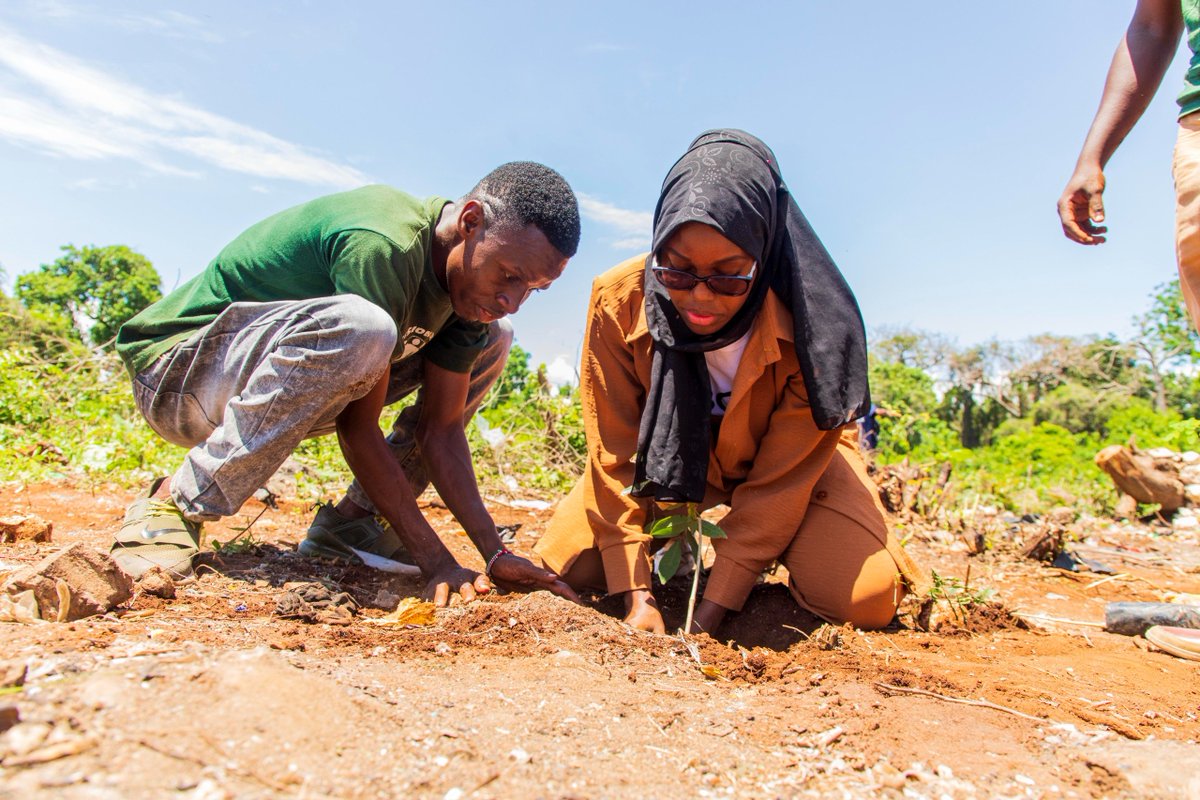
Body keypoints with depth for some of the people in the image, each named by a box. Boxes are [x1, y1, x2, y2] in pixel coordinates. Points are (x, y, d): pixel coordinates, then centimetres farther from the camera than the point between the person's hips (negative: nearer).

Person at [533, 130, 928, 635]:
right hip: (668, 454, 2)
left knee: (867, 598, -21)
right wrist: (639, 598, -26)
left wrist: (708, 615, -27)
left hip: (792, 460, -1)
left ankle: (780, 549, 13)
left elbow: (778, 481, -25)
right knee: (563, 567, -10)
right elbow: (615, 458, -21)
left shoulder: (808, 324, -31)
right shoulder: (619, 300, -27)